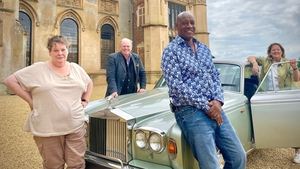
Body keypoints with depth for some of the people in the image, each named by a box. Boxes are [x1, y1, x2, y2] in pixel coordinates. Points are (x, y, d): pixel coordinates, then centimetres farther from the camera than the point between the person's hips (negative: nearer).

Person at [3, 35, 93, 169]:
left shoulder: (76, 68, 9)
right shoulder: (38, 69, -4)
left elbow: (89, 83, 25)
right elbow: (10, 80, -2)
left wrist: (85, 100, 11)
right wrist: (30, 100, -7)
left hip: (76, 127, 3)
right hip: (48, 129, -3)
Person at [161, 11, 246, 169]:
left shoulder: (204, 49, 16)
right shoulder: (171, 50, -5)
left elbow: (215, 76, 14)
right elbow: (176, 86, -15)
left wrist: (218, 100, -5)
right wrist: (205, 106, -14)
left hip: (214, 108, 7)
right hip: (190, 111, -6)